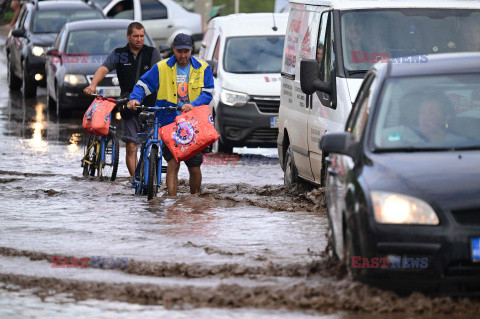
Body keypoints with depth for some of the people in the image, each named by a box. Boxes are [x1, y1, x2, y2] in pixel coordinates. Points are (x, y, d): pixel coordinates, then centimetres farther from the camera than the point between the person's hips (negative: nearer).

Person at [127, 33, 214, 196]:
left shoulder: (203, 68, 5)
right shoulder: (161, 68, 4)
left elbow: (207, 94, -1)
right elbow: (143, 85, 6)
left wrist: (193, 105, -19)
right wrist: (135, 98, -14)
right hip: (169, 123, -1)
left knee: (194, 168, 4)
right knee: (173, 164, -14)